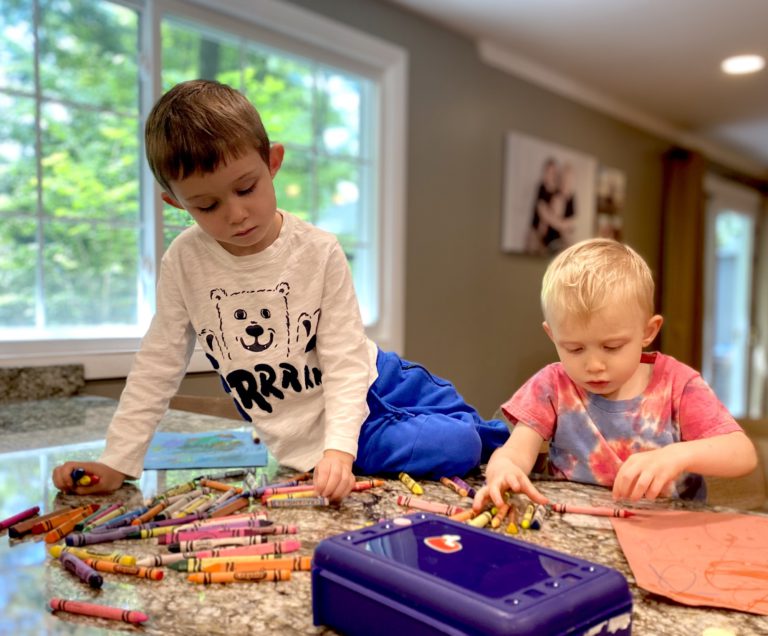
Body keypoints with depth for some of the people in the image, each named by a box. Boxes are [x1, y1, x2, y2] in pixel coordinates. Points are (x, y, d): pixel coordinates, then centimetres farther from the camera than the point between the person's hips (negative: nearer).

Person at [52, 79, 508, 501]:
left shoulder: (319, 252, -16)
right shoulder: (185, 262, -10)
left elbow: (345, 361, -16)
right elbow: (158, 366, -4)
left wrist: (339, 447, -31)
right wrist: (117, 464, -9)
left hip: (370, 388, 1)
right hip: (302, 444, 0)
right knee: (452, 446, -17)